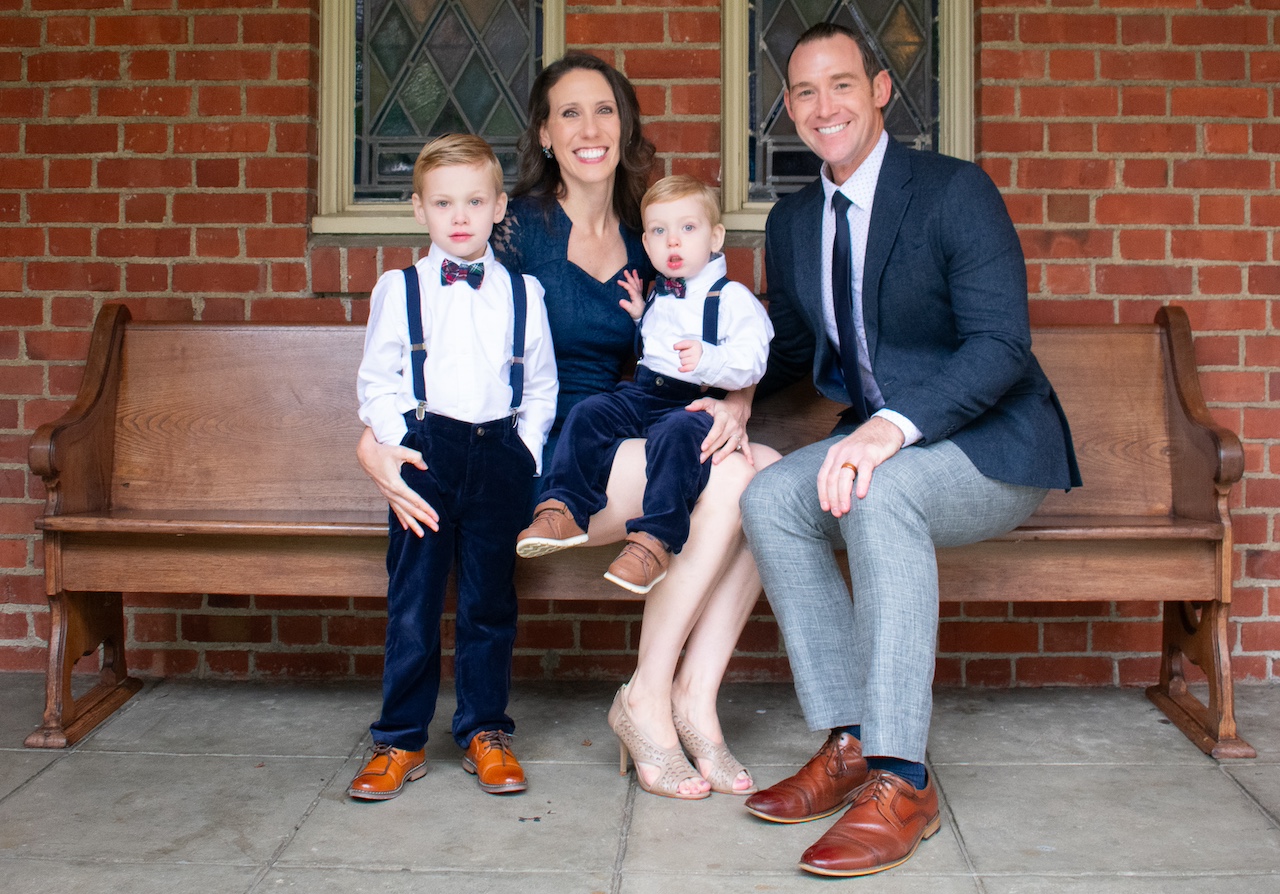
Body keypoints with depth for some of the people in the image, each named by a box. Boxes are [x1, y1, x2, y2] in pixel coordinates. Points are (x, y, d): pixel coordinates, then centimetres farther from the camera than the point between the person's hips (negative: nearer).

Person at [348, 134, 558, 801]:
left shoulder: (523, 293, 10)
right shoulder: (399, 289, 7)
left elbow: (541, 387, 13)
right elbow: (376, 382, 5)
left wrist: (524, 451, 1)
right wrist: (398, 446, -7)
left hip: (500, 452, 1)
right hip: (425, 451, -1)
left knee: (490, 597, 7)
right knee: (412, 597, 1)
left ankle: (485, 733, 19)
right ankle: (400, 740, 12)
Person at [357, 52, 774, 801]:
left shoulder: (645, 241, 13)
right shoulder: (519, 226, -2)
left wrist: (735, 404, -13)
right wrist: (376, 439, -24)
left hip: (622, 451, 5)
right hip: (539, 457, -5)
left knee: (771, 468, -21)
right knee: (725, 477, -26)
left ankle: (695, 694, -17)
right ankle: (647, 699, -13)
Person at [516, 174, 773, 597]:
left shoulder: (733, 298, 0)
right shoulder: (656, 297, 22)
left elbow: (750, 363, -13)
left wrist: (708, 360, -32)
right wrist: (638, 316, 22)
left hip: (695, 403, -7)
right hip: (641, 394, 7)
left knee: (676, 433, -37)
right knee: (587, 414, -15)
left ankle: (654, 541, -42)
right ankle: (563, 507, -20)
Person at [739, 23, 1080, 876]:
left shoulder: (956, 190, -11)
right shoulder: (792, 222, 11)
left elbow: (1002, 344, -21)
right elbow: (790, 349, 22)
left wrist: (896, 425, -36)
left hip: (992, 448, -6)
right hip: (881, 440, 6)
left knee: (879, 492, -36)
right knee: (769, 498, -21)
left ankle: (902, 781, -33)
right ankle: (850, 744, -16)